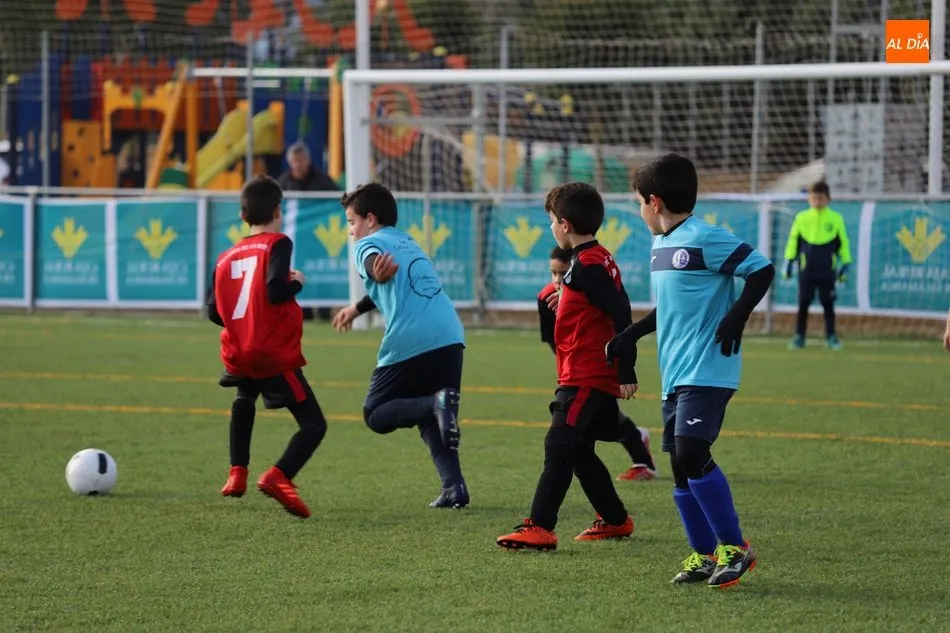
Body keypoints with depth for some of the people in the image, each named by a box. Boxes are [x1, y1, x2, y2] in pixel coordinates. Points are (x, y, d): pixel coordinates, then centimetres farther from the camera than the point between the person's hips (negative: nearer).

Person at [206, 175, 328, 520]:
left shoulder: (226, 257, 13)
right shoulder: (278, 244, -6)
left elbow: (214, 311, 11)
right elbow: (276, 290, -22)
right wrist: (297, 282, -1)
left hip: (238, 355, 7)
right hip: (276, 355, -6)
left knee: (244, 400, 39)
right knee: (314, 424, -4)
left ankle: (237, 474, 32)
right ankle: (278, 476, -29)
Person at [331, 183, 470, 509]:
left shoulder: (368, 245, 6)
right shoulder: (406, 241, 29)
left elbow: (376, 263, -20)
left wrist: (379, 271, -44)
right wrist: (356, 308, 60)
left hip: (408, 343, -7)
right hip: (449, 336, 7)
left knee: (376, 415, 6)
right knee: (430, 420, 19)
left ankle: (436, 403, -21)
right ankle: (454, 487, 0)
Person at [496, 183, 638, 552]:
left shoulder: (587, 266, -16)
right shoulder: (596, 260, 15)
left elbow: (621, 315, -21)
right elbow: (616, 311, 21)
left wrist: (626, 372, -21)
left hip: (586, 379, -11)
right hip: (592, 378, 11)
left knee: (558, 447, -17)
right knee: (579, 452, 17)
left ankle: (540, 528, -24)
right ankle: (615, 520, 28)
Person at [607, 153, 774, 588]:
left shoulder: (705, 238, -11)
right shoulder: (661, 245, 16)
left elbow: (762, 270, -14)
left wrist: (737, 318, -22)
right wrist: (631, 335, 27)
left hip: (708, 370, -9)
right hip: (675, 373, 9)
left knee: (691, 454, -18)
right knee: (681, 468, 8)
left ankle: (734, 548, -7)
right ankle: (703, 556, 16)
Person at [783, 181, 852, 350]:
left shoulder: (836, 219, 2)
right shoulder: (801, 218, 2)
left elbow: (843, 243, 8)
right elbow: (793, 241, 8)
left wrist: (845, 265, 7)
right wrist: (788, 262, 6)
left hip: (827, 270, 0)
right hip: (806, 269, 0)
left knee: (828, 303, 3)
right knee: (803, 303, 2)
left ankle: (831, 337, 11)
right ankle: (799, 337, 9)